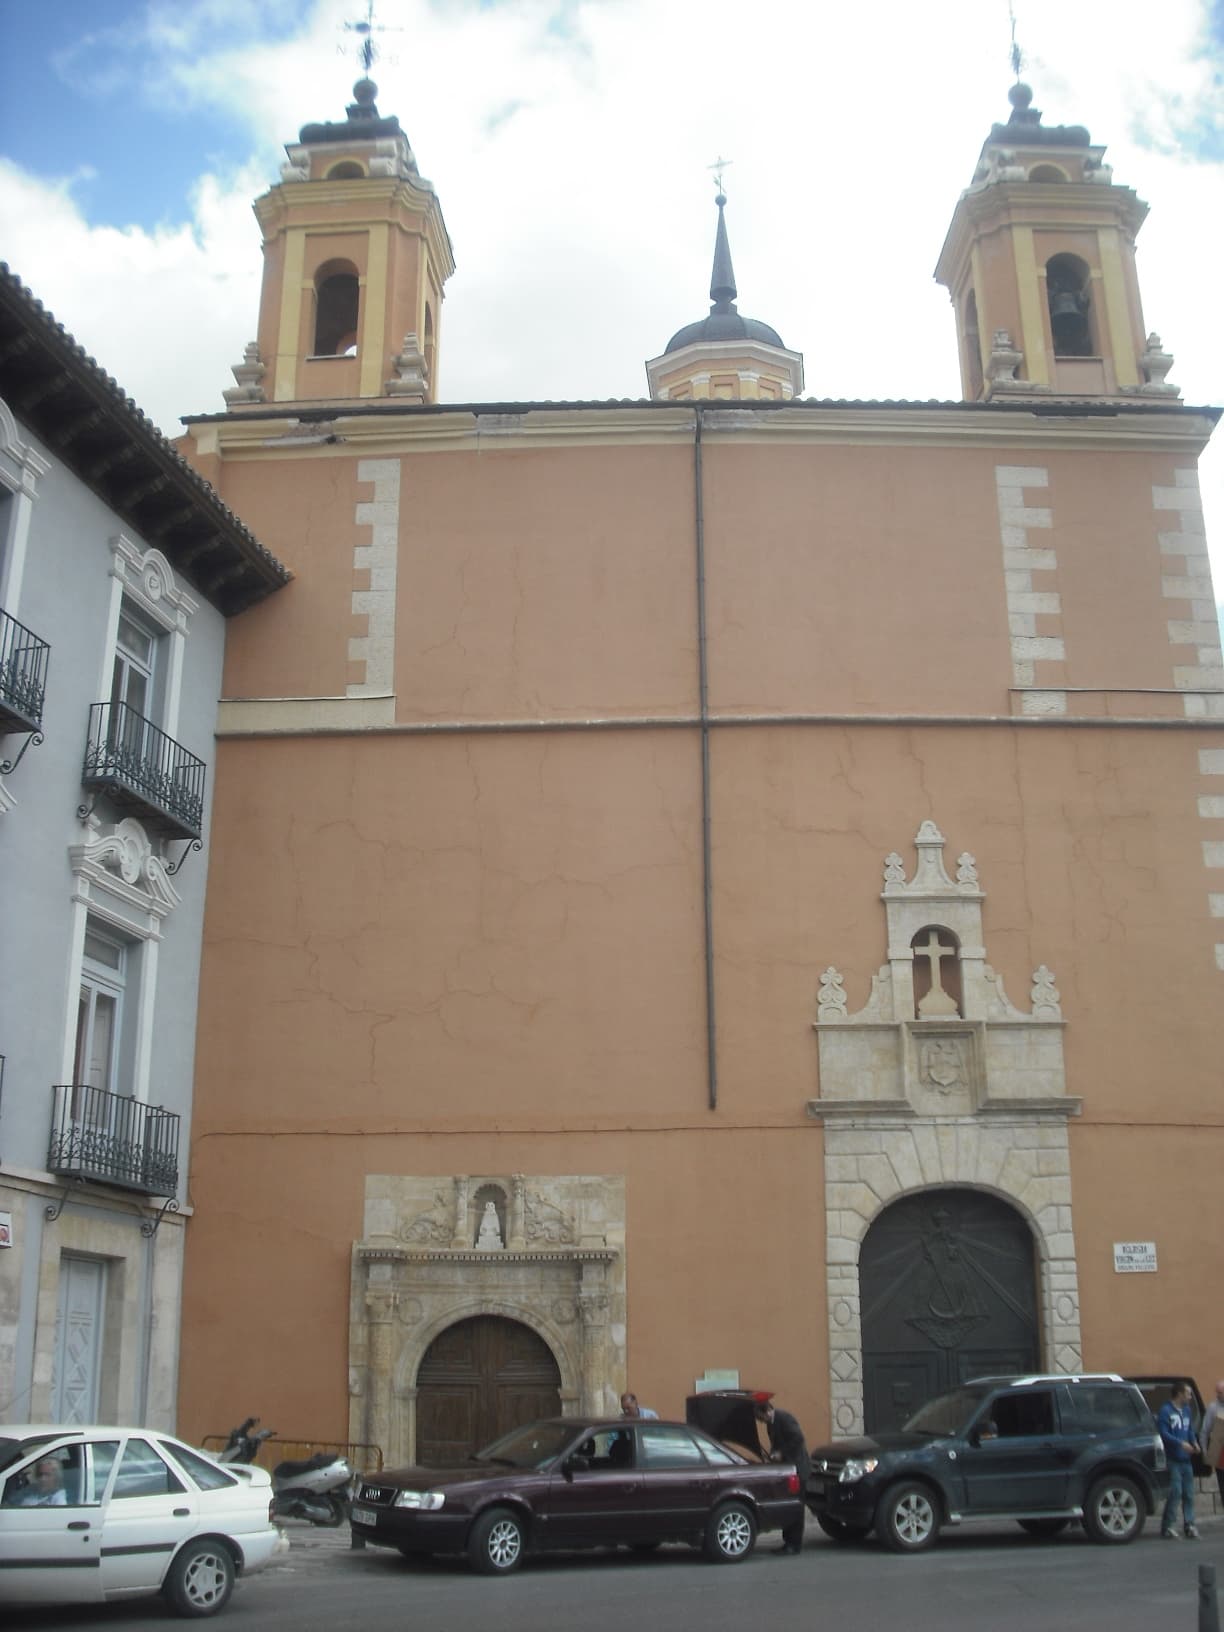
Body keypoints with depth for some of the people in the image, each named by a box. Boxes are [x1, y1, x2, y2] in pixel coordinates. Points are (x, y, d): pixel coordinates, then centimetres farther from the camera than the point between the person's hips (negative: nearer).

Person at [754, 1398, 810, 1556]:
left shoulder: (784, 1418, -17)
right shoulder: (771, 1423, 11)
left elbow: (798, 1438, -22)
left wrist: (781, 1453, -17)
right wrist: (773, 1454, 1)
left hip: (797, 1467, -9)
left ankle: (794, 1546, -1)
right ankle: (788, 1542, 17)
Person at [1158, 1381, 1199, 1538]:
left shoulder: (1186, 1409, 13)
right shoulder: (1166, 1410, -10)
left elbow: (1190, 1429, 20)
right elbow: (1163, 1433, -15)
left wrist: (1194, 1442, 1)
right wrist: (1181, 1443, -21)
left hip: (1186, 1458, 7)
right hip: (1173, 1459, -7)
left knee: (1188, 1493, 7)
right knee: (1175, 1491, -10)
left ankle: (1190, 1525, 12)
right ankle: (1168, 1526, -2)